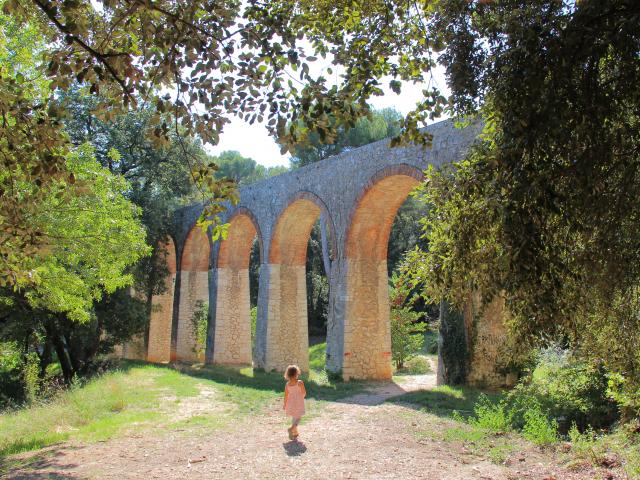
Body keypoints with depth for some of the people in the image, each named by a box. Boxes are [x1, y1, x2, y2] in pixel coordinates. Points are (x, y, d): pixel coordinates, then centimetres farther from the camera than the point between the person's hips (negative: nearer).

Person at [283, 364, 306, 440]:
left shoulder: (287, 384, -7)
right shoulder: (300, 383, -17)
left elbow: (286, 395, -3)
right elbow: (304, 393, -10)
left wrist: (284, 404, 10)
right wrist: (302, 396, 13)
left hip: (290, 403, 4)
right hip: (298, 403, -4)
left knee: (294, 418, 21)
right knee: (297, 418, 6)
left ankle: (295, 432, 30)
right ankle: (291, 428, -19)